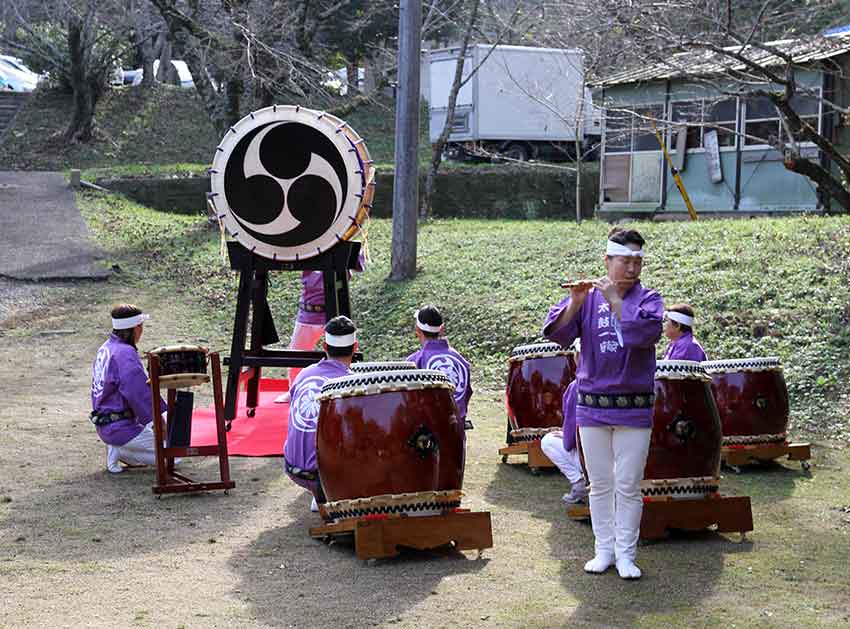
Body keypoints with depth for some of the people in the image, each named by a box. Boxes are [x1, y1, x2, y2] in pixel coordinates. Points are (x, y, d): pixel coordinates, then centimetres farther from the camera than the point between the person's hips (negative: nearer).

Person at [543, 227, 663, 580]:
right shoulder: (588, 298, 4)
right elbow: (556, 335, -7)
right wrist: (575, 302, -20)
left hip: (634, 408, -1)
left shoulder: (647, 299, 0)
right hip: (592, 405, 1)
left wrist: (616, 301, -22)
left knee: (628, 485, 2)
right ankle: (604, 550, 18)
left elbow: (648, 332, -21)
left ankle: (625, 554, 10)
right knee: (600, 484, 9)